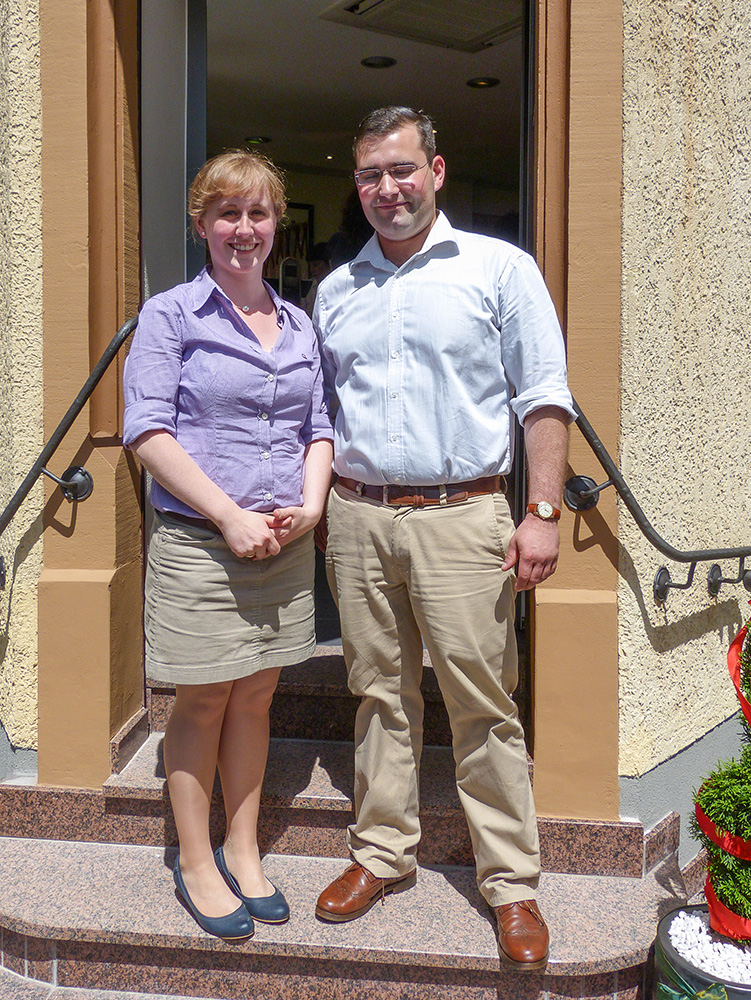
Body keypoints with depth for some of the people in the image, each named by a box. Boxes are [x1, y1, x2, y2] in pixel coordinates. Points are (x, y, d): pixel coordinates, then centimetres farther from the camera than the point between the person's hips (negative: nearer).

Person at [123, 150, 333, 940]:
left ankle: (242, 851, 29)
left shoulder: (299, 326, 13)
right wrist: (230, 515, -16)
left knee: (255, 698, 13)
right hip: (199, 542, -4)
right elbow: (148, 431, -11)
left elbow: (318, 425, 15)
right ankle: (195, 862, 24)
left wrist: (310, 505, -3)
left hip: (286, 545, 5)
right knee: (202, 702, 6)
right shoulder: (169, 315, -3)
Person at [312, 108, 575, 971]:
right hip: (357, 518, 4)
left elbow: (544, 398, -2)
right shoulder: (336, 290, 15)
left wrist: (542, 512, -10)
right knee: (380, 695, 12)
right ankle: (382, 853, 27)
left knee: (482, 701, 0)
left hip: (460, 518, -4)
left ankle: (512, 883, 14)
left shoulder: (499, 268, 2)